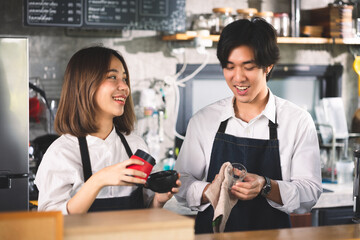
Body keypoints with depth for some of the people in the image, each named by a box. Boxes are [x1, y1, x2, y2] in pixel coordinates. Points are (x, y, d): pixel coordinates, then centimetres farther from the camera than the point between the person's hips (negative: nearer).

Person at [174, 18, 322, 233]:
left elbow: (310, 194, -2)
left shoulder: (298, 121, 1)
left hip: (271, 234, -3)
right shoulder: (203, 120, 8)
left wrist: (266, 187, -18)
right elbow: (182, 183, 6)